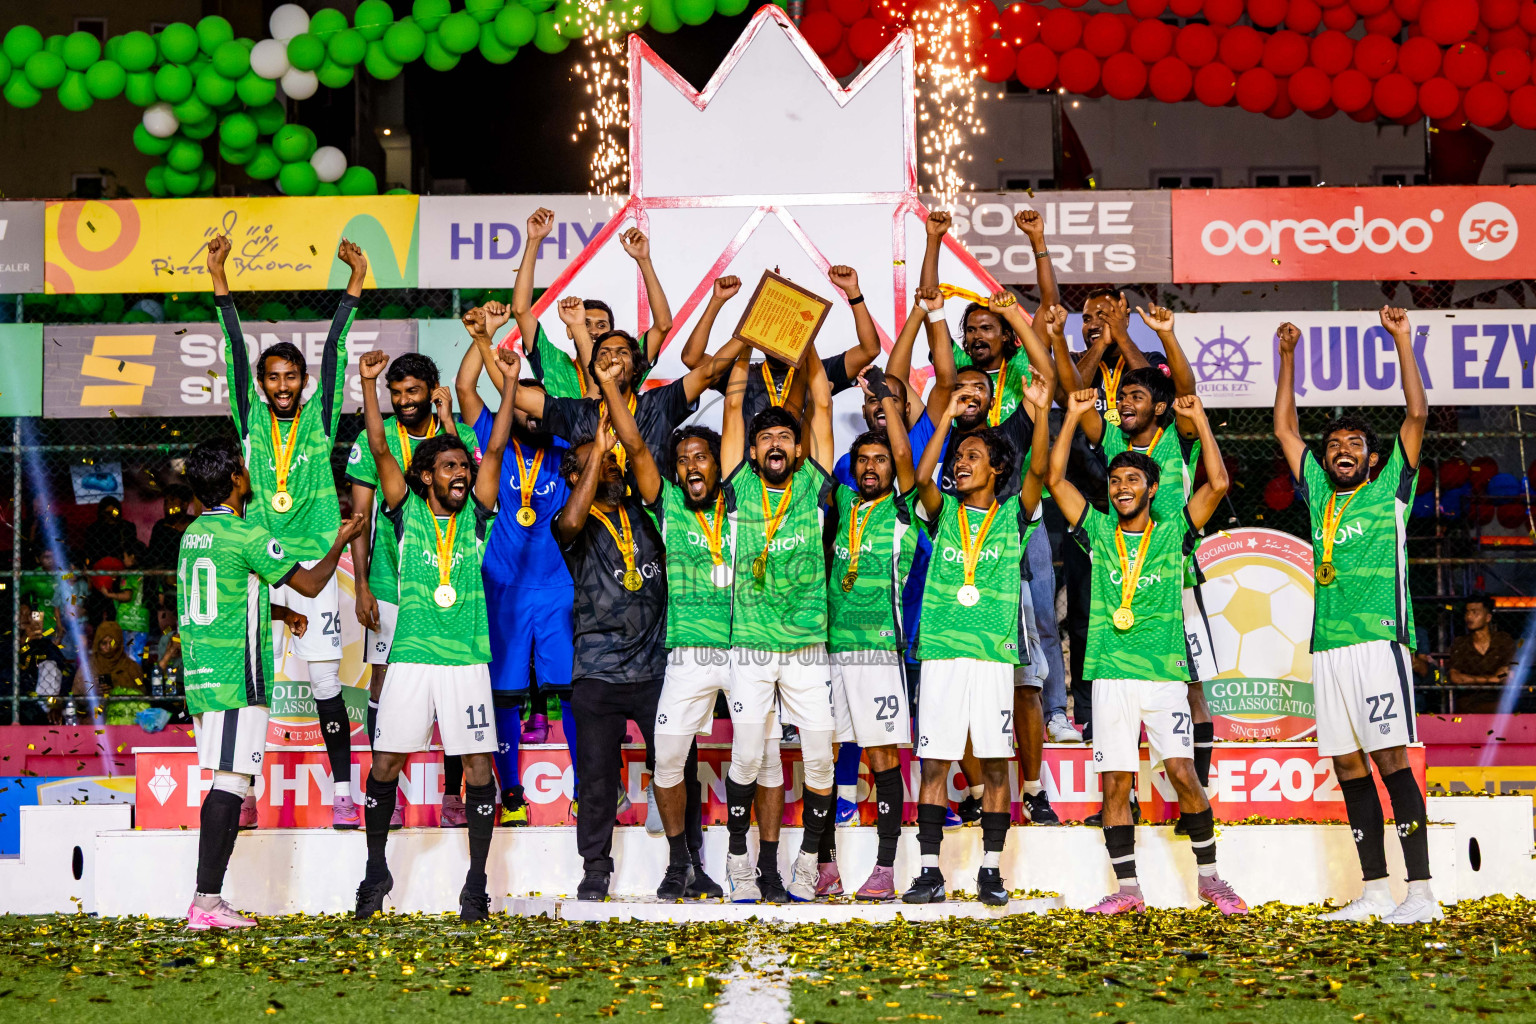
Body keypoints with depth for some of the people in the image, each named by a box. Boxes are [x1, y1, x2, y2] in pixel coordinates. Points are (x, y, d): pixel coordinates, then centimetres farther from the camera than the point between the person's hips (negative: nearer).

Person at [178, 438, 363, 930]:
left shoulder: (194, 533, 15)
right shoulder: (247, 534, -11)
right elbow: (311, 583, -4)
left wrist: (280, 612, 39)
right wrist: (341, 541, 12)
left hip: (200, 678, 8)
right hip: (237, 679, -8)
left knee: (226, 785, 11)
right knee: (230, 785, -9)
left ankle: (207, 902, 9)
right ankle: (206, 901, -13)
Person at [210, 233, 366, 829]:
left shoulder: (320, 420, 6)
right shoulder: (252, 420, 8)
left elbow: (333, 353, 1)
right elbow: (236, 353, 3)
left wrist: (355, 283, -2)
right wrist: (219, 281, -3)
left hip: (312, 562, -1)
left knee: (326, 684, -1)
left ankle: (343, 793, 4)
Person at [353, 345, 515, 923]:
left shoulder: (476, 517, 8)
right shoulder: (407, 513, 5)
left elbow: (496, 448, 3)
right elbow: (380, 450, -2)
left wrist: (510, 382, -1)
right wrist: (368, 383, -8)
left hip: (467, 658, 1)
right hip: (411, 657, -1)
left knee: (479, 766, -3)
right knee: (386, 763, 1)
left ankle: (476, 885, 5)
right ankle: (376, 872, 18)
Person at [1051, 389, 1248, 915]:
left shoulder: (1173, 532, 6)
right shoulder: (1099, 532, 10)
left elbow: (1218, 484, -4)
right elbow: (1055, 478, 5)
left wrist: (1197, 418, -3)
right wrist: (1074, 416, 3)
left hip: (1164, 673, -2)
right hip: (1111, 672, 2)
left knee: (1183, 773, -8)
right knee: (1115, 782, 0)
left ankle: (1210, 877, 6)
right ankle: (1127, 888, 7)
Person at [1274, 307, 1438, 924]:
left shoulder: (1388, 489, 7)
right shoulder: (1320, 495, 19)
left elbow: (1416, 414, 0)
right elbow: (1285, 429, 25)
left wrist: (1402, 341, -2)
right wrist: (1287, 357, 22)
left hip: (1377, 639, -6)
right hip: (1327, 645, 6)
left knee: (1391, 760, -11)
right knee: (1348, 766, 4)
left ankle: (1421, 891, -12)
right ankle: (1374, 892, 8)